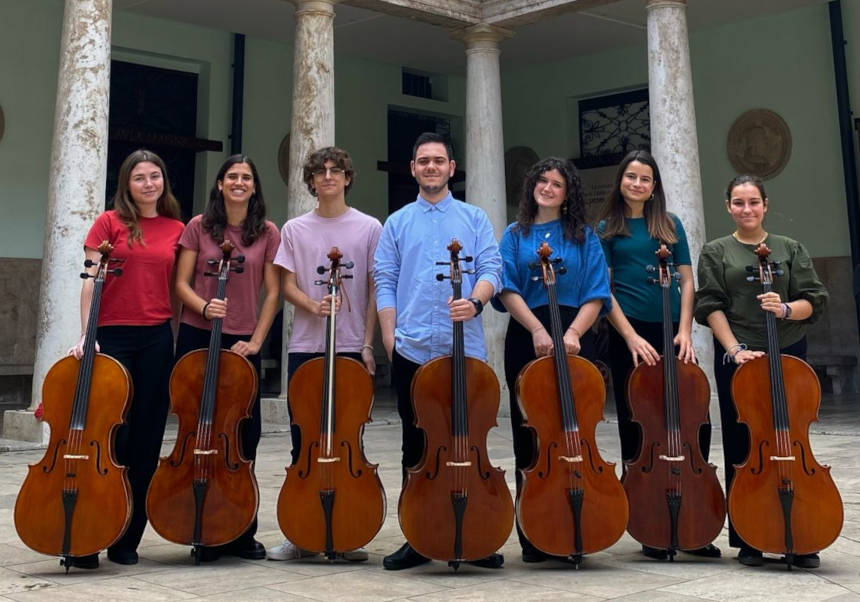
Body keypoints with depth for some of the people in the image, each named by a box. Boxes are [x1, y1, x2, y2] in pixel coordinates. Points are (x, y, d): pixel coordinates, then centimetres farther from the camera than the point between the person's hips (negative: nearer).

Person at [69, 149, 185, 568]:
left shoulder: (176, 230, 10)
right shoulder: (110, 223, 2)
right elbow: (91, 281, -3)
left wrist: (175, 339, 6)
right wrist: (86, 334, -12)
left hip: (157, 338, 3)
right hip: (113, 336, -3)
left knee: (146, 438, 5)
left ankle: (127, 538, 15)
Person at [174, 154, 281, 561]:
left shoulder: (267, 232, 4)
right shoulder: (199, 226, 3)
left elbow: (272, 292, 3)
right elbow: (181, 283, 2)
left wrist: (256, 340, -4)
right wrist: (204, 306, -17)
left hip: (242, 343, 1)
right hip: (197, 337, 0)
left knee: (244, 435, 2)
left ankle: (241, 532, 16)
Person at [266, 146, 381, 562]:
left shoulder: (369, 228, 3)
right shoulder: (295, 229, 9)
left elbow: (375, 291, 2)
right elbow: (288, 286, 6)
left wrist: (368, 344, -4)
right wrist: (312, 305, -15)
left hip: (351, 347, -2)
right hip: (305, 347, 2)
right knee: (303, 440, 6)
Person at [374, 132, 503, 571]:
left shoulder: (475, 218, 12)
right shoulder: (397, 223, 13)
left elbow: (491, 269, 1)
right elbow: (385, 283, 8)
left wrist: (475, 301, -19)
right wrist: (390, 338, -3)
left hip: (465, 348, -1)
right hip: (411, 351, 1)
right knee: (416, 446, 6)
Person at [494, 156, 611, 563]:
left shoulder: (584, 237, 11)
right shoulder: (515, 235, 12)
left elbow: (596, 295, 3)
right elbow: (508, 289, 0)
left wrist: (573, 332, -14)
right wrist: (537, 330, -14)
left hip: (573, 339, 0)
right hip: (526, 338, 0)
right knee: (528, 436, 2)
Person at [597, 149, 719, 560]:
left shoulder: (671, 225, 13)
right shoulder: (607, 229, 6)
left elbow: (687, 280, 9)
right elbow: (604, 288, -1)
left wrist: (685, 331, -5)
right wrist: (630, 336, -11)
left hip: (672, 332, 2)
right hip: (630, 333, -2)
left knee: (695, 421, -3)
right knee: (636, 427, 2)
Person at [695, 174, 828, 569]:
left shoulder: (790, 249, 10)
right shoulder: (715, 252, 6)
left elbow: (813, 301, 4)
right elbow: (711, 306, -3)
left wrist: (786, 309, -17)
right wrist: (734, 348, -14)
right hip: (737, 358, -1)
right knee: (742, 449, 3)